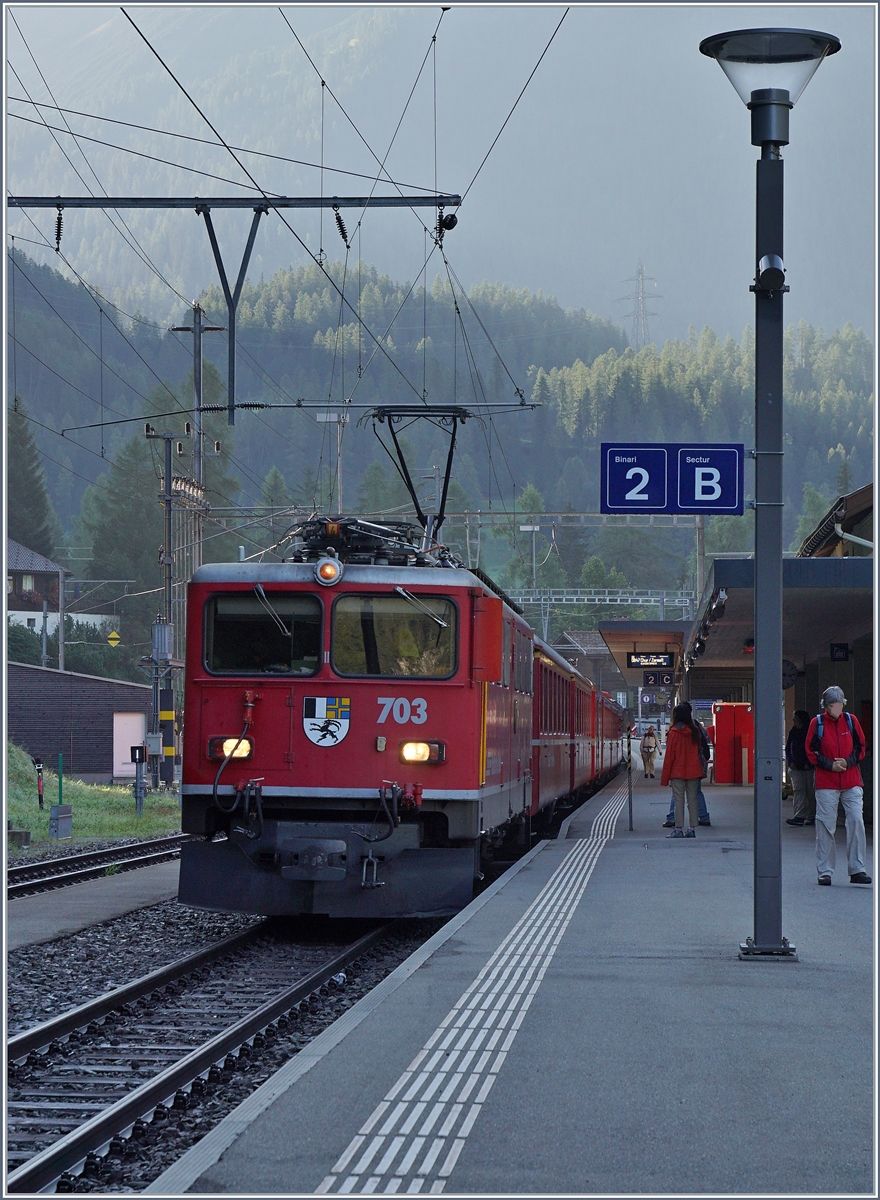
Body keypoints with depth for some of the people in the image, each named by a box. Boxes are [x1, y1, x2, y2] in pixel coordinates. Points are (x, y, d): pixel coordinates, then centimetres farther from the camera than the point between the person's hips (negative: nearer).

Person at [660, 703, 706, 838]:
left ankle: (678, 829, -4)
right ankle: (692, 829, 7)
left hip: (678, 771, -4)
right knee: (692, 800, 7)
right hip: (693, 771, 4)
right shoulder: (694, 732, 4)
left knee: (679, 801, -2)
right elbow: (699, 750, 12)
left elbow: (669, 755, -7)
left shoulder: (674, 732, -8)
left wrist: (665, 776, -3)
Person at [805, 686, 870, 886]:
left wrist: (848, 762, -9)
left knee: (856, 822, -6)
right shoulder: (817, 723, -1)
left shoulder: (851, 721, 5)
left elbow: (861, 747, 9)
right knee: (825, 826, -1)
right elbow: (811, 752, 2)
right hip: (826, 783, -2)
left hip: (852, 782, 2)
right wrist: (830, 765, -11)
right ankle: (824, 872, 6)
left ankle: (857, 870, 0)